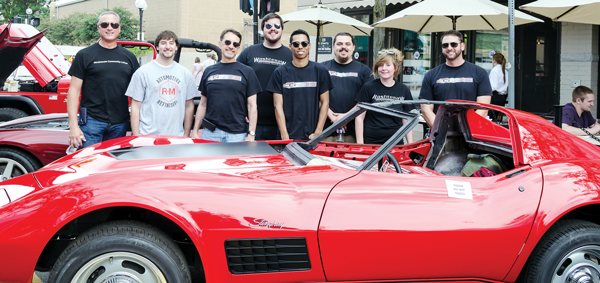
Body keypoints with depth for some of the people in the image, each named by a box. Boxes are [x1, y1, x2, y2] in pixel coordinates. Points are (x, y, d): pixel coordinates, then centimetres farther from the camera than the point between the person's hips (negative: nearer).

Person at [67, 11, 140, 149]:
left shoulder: (129, 57, 13)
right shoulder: (85, 55, 3)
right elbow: (74, 90, -1)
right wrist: (73, 126, -9)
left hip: (120, 125, 3)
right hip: (92, 121, -3)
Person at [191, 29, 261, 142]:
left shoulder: (247, 72, 5)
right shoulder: (209, 71, 13)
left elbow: (252, 106, 1)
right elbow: (203, 104, 15)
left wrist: (251, 134, -8)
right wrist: (195, 131, 8)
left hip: (237, 134, -2)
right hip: (210, 133, 2)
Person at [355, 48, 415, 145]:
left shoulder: (403, 90, 7)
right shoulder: (369, 87, -2)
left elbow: (406, 120, 11)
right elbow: (359, 117, -1)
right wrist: (360, 144, -6)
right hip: (370, 143, -2)